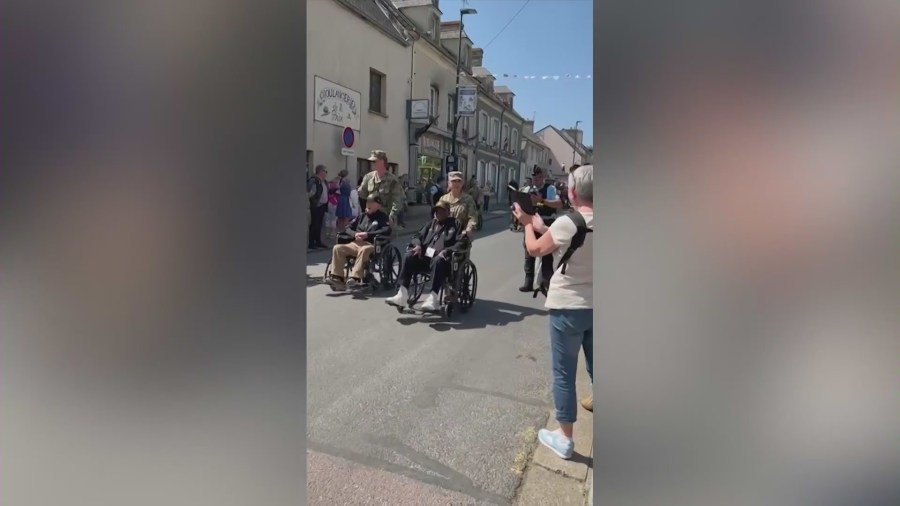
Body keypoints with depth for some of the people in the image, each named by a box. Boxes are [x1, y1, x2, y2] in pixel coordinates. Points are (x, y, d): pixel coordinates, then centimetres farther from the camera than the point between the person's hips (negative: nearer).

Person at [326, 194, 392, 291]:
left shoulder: (383, 217, 10)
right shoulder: (362, 216, 26)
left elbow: (386, 231, -9)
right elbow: (348, 228, 23)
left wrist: (367, 234, -15)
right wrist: (355, 234, -2)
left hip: (371, 245, -5)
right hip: (355, 243, 6)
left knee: (364, 249, -40)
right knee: (337, 248, -18)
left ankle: (355, 278, -46)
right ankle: (337, 278, -21)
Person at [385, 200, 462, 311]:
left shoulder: (455, 224, 10)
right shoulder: (431, 223, 26)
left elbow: (461, 242, -3)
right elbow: (418, 235, 24)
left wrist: (447, 251, -19)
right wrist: (418, 245, 0)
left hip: (442, 258, -5)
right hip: (425, 256, 5)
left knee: (437, 261, -38)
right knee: (409, 257, -20)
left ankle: (433, 298, -40)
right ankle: (402, 295, -25)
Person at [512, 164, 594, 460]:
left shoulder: (567, 222, -19)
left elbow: (535, 249, -6)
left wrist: (528, 224, 10)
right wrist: (542, 227, 14)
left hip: (568, 307, -6)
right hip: (593, 306, 6)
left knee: (564, 374, 6)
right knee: (595, 368, 20)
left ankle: (564, 438, 17)